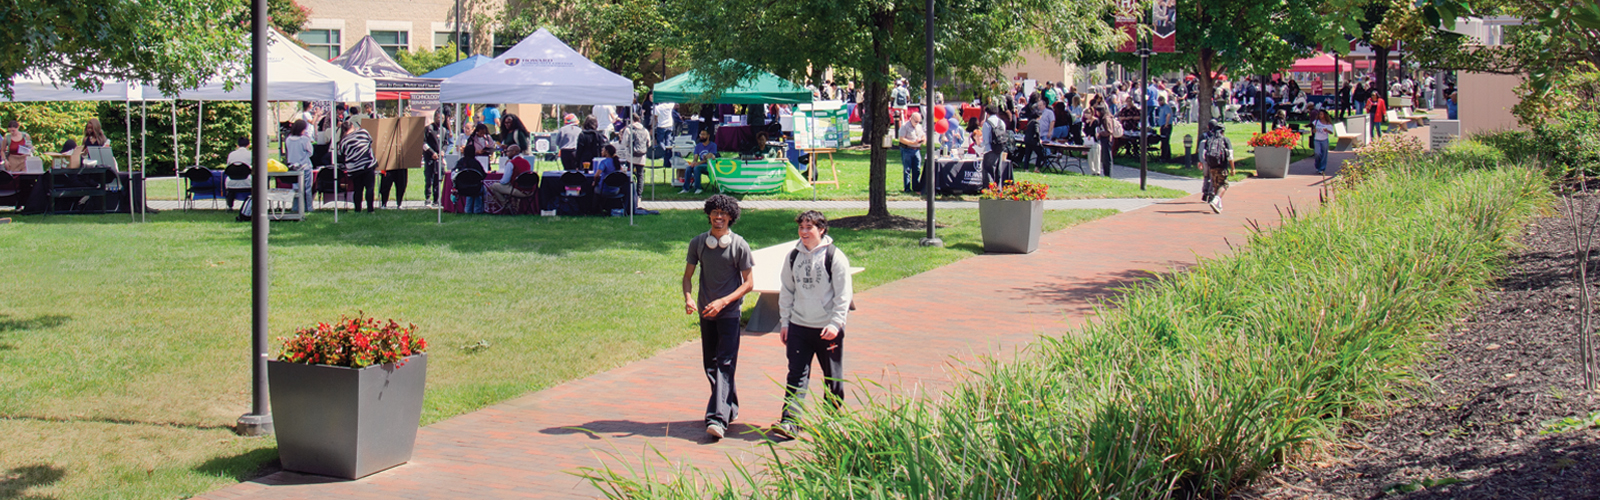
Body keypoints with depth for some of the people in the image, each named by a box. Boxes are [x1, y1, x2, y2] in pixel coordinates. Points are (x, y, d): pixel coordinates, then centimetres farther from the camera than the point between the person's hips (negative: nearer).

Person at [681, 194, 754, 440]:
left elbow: (748, 283, -6)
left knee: (725, 365, -13)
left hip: (729, 312, -5)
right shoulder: (698, 243, 3)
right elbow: (688, 275, 10)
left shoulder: (739, 245, -7)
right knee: (710, 365, 12)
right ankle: (731, 409, 30)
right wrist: (688, 298, -11)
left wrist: (723, 302, -17)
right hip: (706, 312, 5)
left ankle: (717, 418, -20)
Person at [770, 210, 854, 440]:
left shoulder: (834, 257, -7)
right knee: (796, 375, -5)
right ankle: (789, 421, -11)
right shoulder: (793, 257, 6)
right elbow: (786, 291, 14)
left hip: (828, 329, -3)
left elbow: (843, 294, -7)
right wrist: (784, 322, 9)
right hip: (798, 326, 3)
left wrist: (835, 324, -15)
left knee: (833, 377, 9)